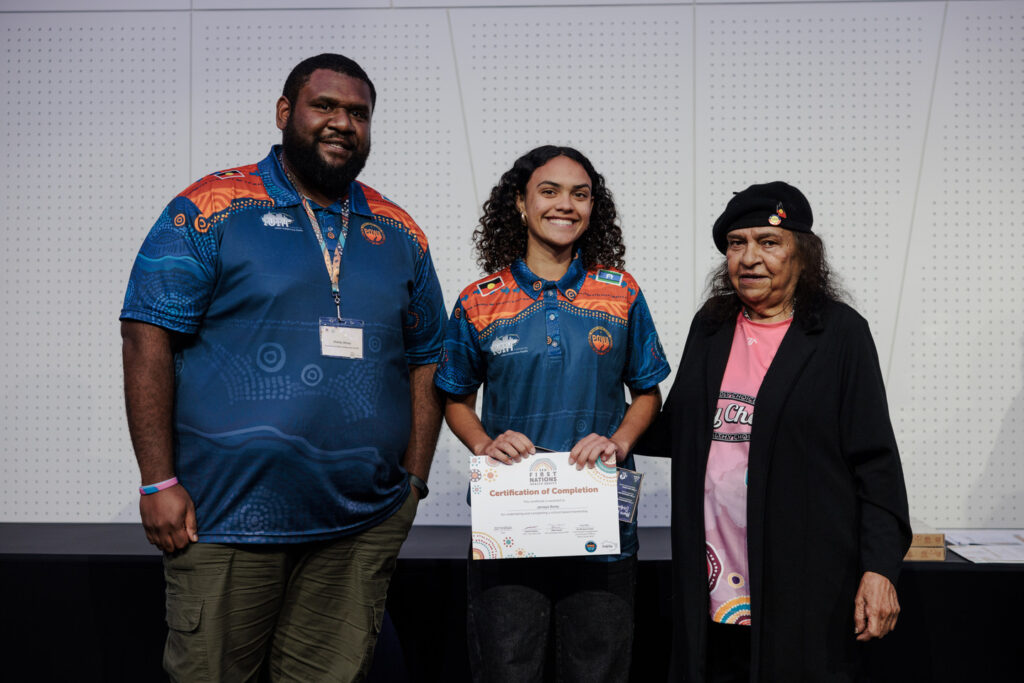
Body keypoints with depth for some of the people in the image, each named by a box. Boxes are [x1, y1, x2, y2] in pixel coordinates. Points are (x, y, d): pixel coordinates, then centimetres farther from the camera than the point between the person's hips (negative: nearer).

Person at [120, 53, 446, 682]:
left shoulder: (398, 233, 10)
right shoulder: (212, 208, -2)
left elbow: (425, 359, 13)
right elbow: (147, 340, -5)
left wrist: (413, 481, 5)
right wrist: (159, 482, -10)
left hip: (363, 528, 4)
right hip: (227, 516, -3)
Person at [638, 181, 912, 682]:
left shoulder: (840, 332, -3)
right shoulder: (711, 326, 10)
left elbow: (875, 461, -5)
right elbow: (677, 429, 20)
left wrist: (880, 567, -10)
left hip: (806, 584, -4)